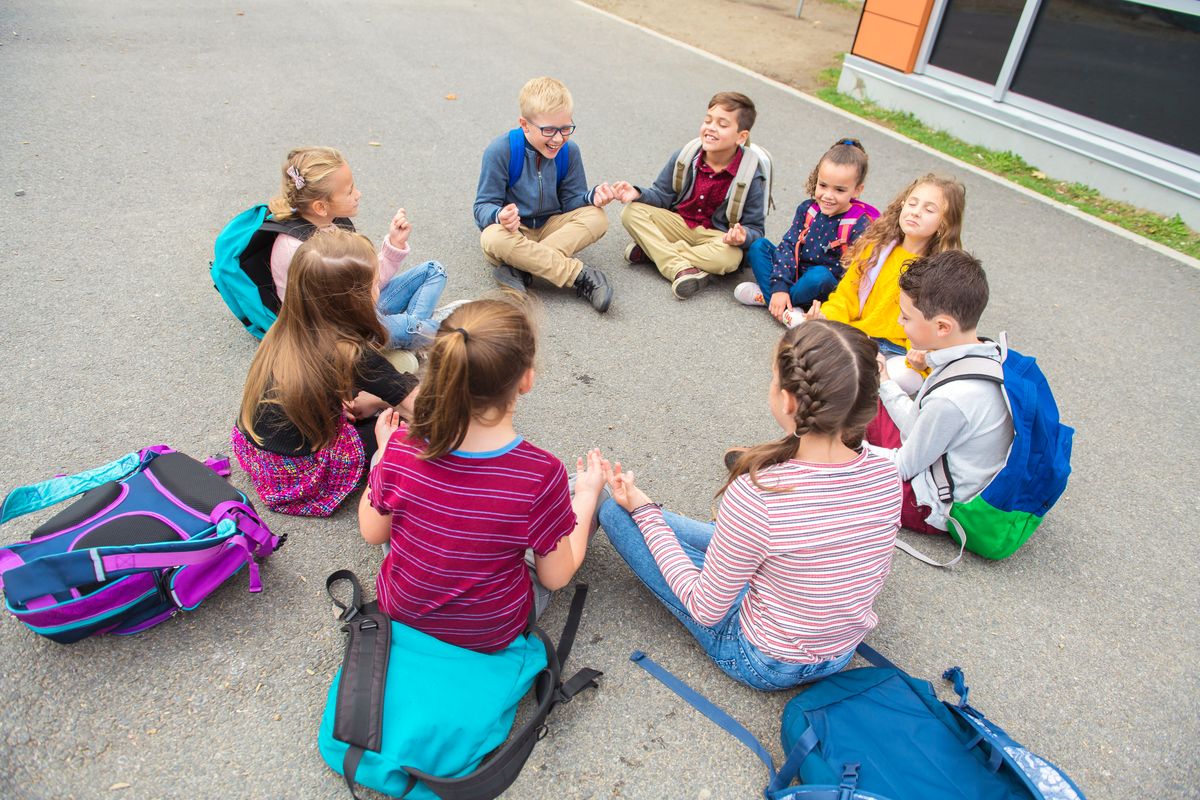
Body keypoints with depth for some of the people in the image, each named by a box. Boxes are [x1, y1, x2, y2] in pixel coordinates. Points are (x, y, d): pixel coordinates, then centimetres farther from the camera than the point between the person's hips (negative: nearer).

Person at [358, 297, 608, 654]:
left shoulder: (402, 446, -24)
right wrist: (587, 495, -2)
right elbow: (555, 577, -16)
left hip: (400, 611, 3)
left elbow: (372, 533, -6)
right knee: (586, 492, 9)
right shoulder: (541, 474, -32)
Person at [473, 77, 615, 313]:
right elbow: (484, 205, -14)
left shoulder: (569, 150, -5)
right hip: (512, 230, -3)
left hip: (550, 226, 4)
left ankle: (518, 267, -31)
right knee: (493, 239, -39)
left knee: (597, 218, -23)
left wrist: (592, 197, -23)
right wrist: (499, 215, -38)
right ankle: (580, 275, -35)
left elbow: (570, 200, 1)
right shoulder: (501, 150, -17)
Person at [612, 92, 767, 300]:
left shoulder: (750, 176, -14)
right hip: (679, 224, 3)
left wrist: (743, 236, -33)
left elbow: (755, 228, -9)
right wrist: (638, 194, -18)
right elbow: (662, 196, 4)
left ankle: (650, 251, -24)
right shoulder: (684, 157, -6)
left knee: (730, 257, -37)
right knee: (632, 212, -19)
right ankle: (680, 268, -32)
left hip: (716, 236, -2)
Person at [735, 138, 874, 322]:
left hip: (826, 287, -5)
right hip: (795, 274, 5)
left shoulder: (860, 225, -13)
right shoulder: (807, 209, 0)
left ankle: (765, 297, -15)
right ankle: (788, 309, -24)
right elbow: (788, 245, -7)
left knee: (820, 275, -38)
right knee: (758, 245, -9)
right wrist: (779, 287, -20)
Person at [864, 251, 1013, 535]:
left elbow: (904, 467, -20)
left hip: (935, 508, -9)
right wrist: (885, 383, 6)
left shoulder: (951, 399, -35)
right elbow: (922, 423, 3)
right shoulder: (987, 355, -8)